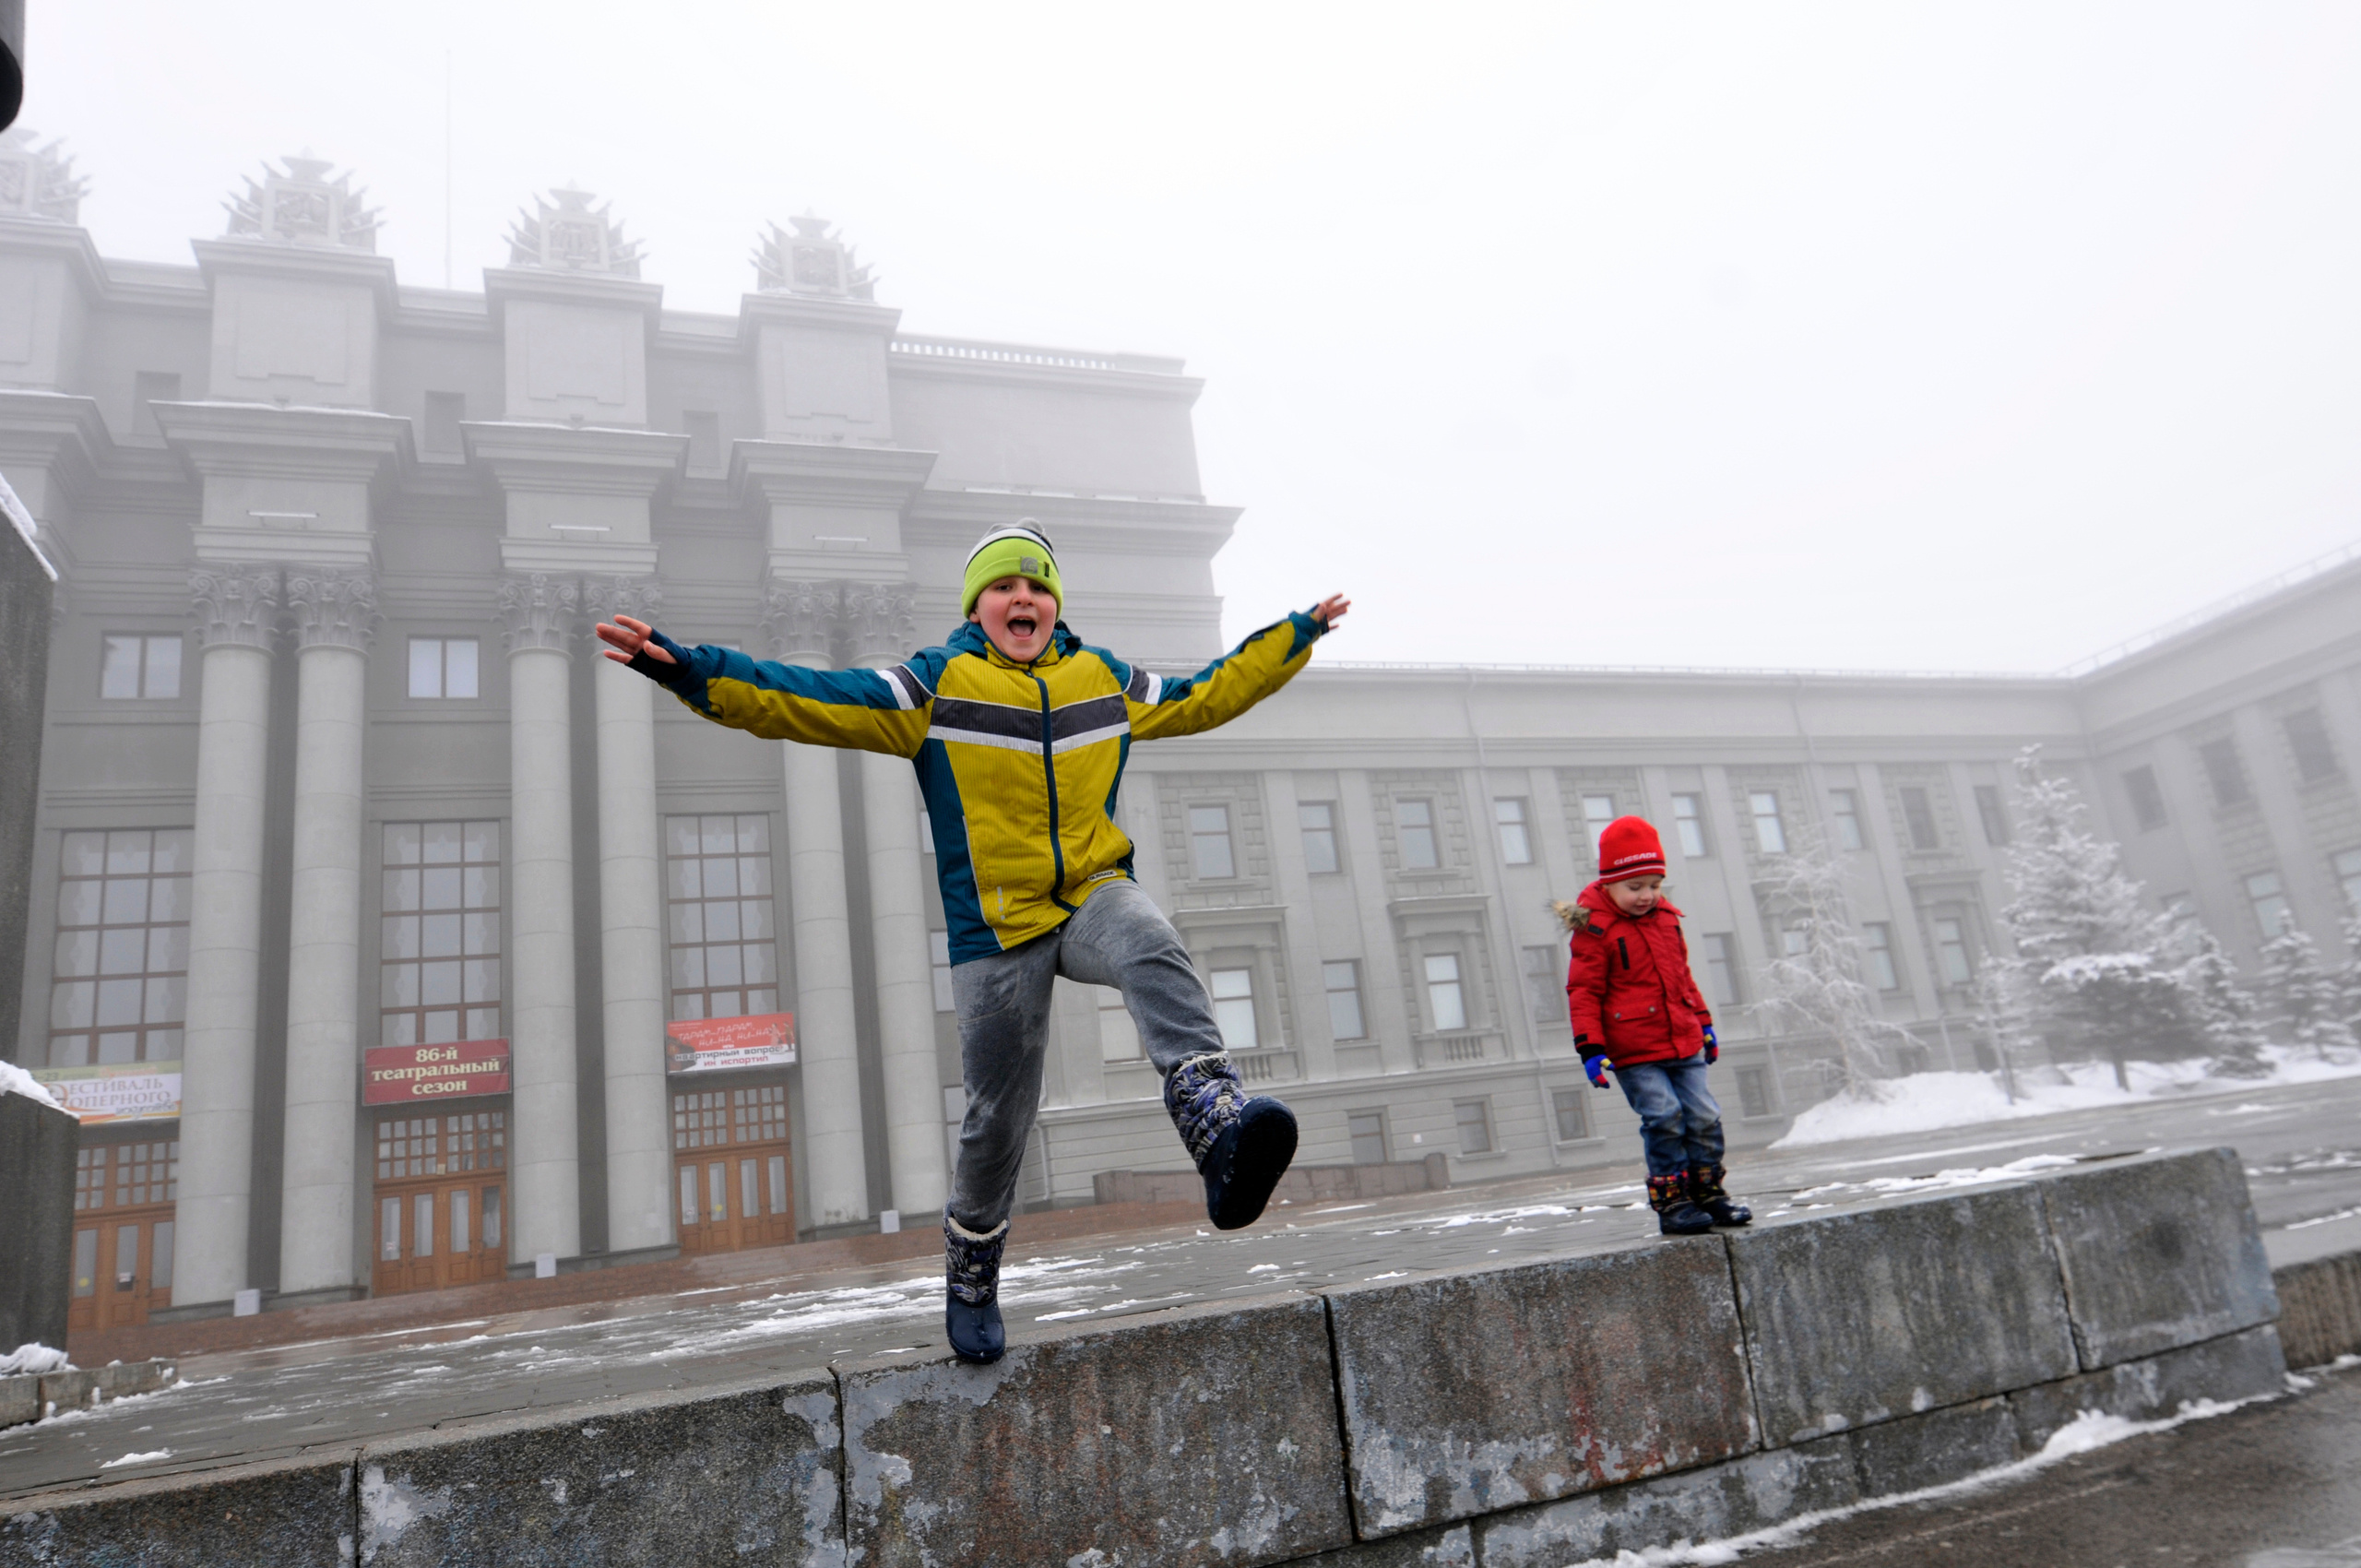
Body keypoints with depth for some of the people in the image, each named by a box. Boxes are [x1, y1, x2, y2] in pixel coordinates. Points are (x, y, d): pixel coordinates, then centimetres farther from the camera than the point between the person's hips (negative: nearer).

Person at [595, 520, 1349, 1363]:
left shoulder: (1106, 680, 10)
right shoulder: (937, 686, -1)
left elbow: (1206, 695, 23)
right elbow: (807, 702, -9)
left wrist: (1297, 633, 25)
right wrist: (686, 668, -20)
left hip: (1093, 896, 2)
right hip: (998, 930, -2)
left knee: (1154, 953, -35)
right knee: (999, 1117, 4)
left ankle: (1217, 1118, -50)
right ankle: (970, 1277, 28)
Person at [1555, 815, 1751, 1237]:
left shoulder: (1666, 918, 11)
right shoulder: (1594, 931, -10)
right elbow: (1583, 992, -9)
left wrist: (1704, 1025, 24)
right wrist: (1590, 1048, -14)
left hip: (1683, 1044, 6)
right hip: (1634, 1052, -6)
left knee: (1703, 1115, 6)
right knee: (1663, 1117, -12)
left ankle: (1709, 1193, 21)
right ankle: (1671, 1202, 0)